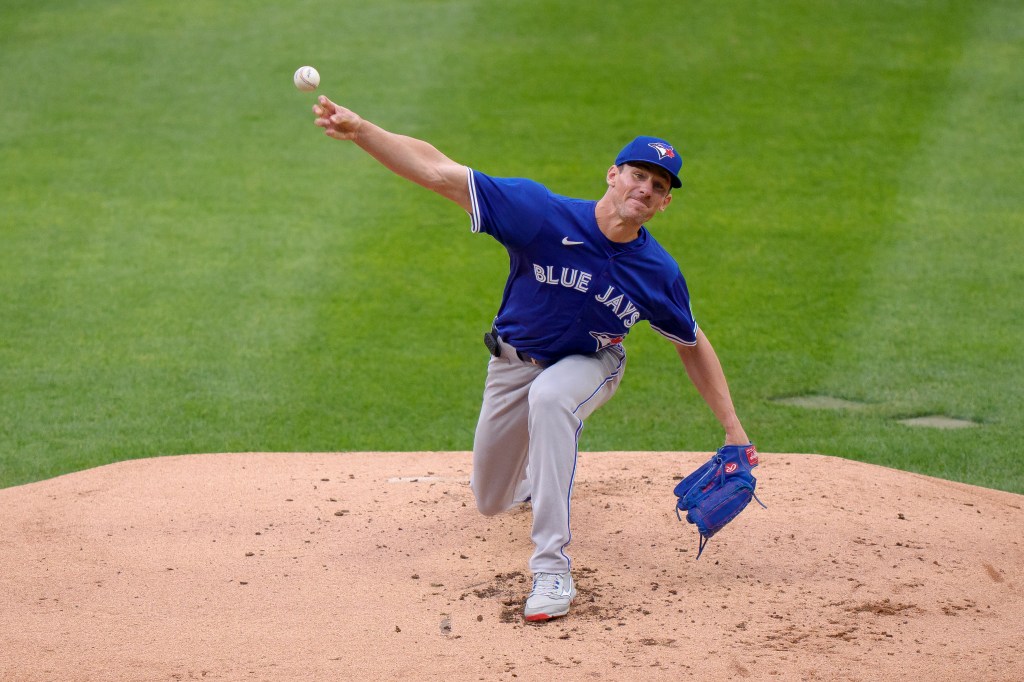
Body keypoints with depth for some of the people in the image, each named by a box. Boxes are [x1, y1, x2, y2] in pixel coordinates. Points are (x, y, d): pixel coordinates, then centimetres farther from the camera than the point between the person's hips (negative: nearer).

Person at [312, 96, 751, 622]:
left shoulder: (658, 275, -21)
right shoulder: (543, 214, -29)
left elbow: (692, 345, -3)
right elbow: (439, 172, -33)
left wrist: (732, 428, -5)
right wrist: (361, 131, -46)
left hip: (588, 366, -1)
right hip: (514, 360, 2)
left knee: (548, 396, -39)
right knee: (490, 502, 15)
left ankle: (552, 568, -36)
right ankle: (535, 469, 57)